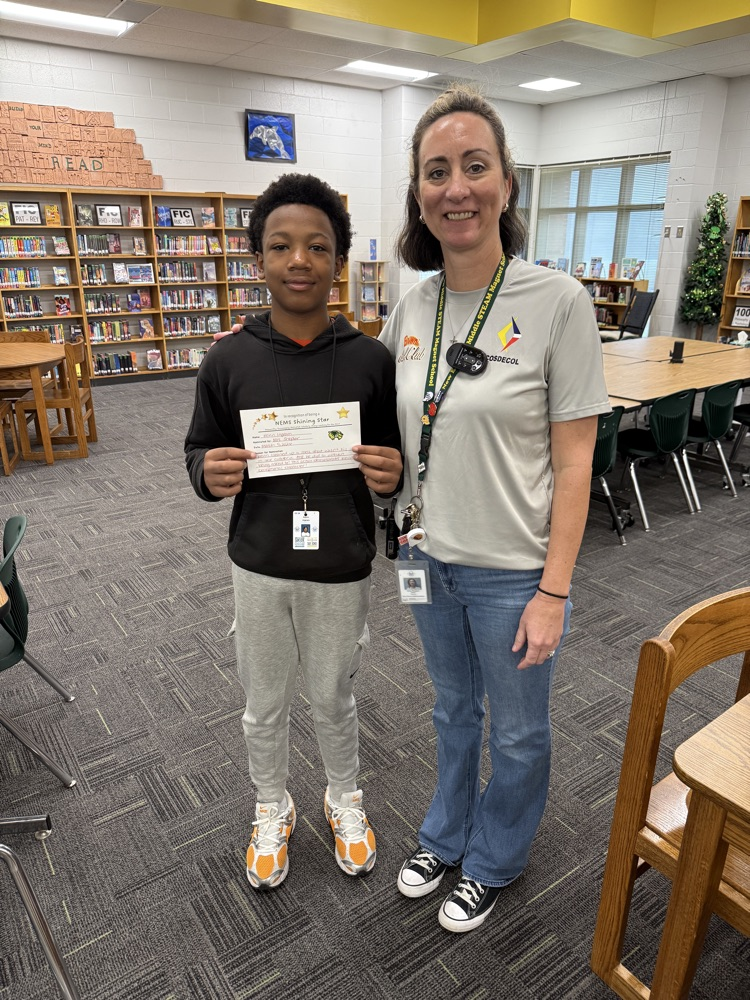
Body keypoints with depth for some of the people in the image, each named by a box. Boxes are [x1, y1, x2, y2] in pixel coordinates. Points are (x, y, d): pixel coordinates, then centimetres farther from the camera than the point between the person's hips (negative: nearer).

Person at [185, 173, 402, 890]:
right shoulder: (227, 361, -7)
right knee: (264, 703, 20)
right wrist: (209, 473, -20)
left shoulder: (371, 360, -9)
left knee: (333, 698, 19)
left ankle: (344, 798, 49)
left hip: (342, 569, -1)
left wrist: (391, 473, -22)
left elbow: (397, 458, 1)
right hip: (257, 566, 1)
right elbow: (199, 450, 3)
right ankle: (272, 809, 48)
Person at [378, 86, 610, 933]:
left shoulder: (557, 301, -15)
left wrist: (553, 590, -14)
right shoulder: (412, 307, 0)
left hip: (512, 571, -4)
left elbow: (574, 461, -14)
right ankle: (446, 836, 51)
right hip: (429, 557, 5)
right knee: (454, 710, 26)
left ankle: (492, 862, 46)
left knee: (515, 732, 18)